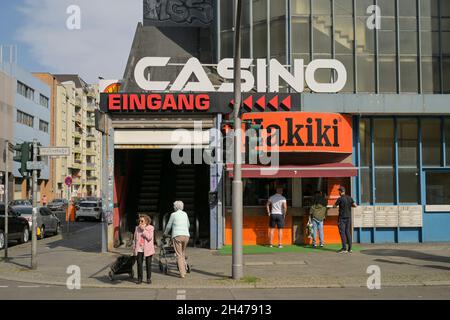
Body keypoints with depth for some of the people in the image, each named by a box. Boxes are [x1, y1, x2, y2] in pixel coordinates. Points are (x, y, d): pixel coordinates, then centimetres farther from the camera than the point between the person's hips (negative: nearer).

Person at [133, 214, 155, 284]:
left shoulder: (150, 228, -2)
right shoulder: (137, 228, 8)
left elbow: (149, 237, -16)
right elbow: (135, 239, 13)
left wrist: (143, 229, -16)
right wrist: (134, 248, 9)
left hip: (148, 249, -2)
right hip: (139, 249, 2)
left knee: (148, 264, 4)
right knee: (139, 264, 0)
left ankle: (149, 278, 15)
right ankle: (139, 278, 9)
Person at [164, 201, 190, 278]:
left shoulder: (173, 215, 2)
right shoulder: (185, 214, 15)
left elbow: (169, 226, 11)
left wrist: (165, 233, 30)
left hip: (177, 236, -4)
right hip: (186, 235, 4)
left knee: (179, 255, -2)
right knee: (183, 253, 19)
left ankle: (182, 273, -7)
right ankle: (184, 270, 17)